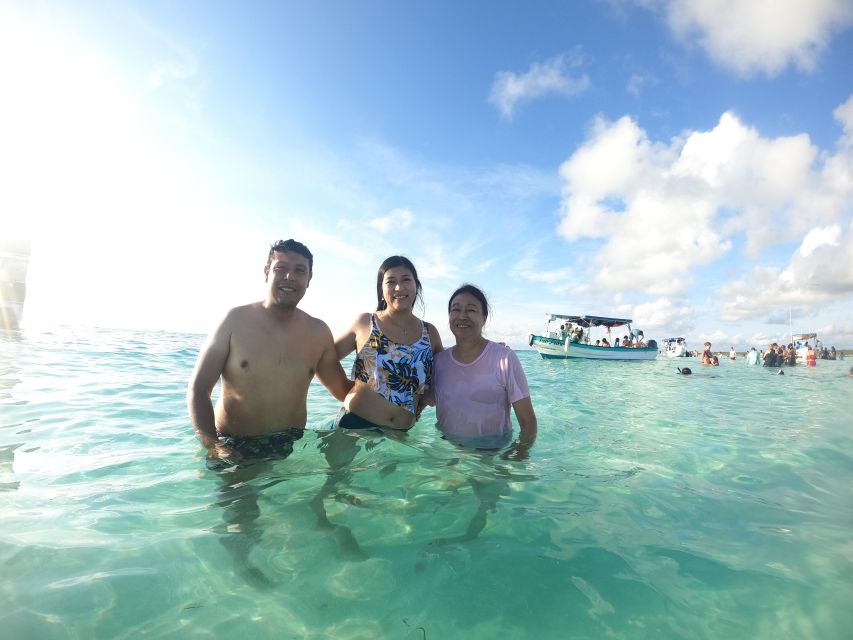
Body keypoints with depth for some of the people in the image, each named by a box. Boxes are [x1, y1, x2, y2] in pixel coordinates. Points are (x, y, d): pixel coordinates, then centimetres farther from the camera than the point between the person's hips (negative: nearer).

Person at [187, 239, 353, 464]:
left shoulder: (319, 332, 3)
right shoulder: (236, 320, -4)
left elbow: (345, 391, 11)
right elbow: (198, 389, -5)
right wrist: (212, 445, -18)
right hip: (232, 447, -2)